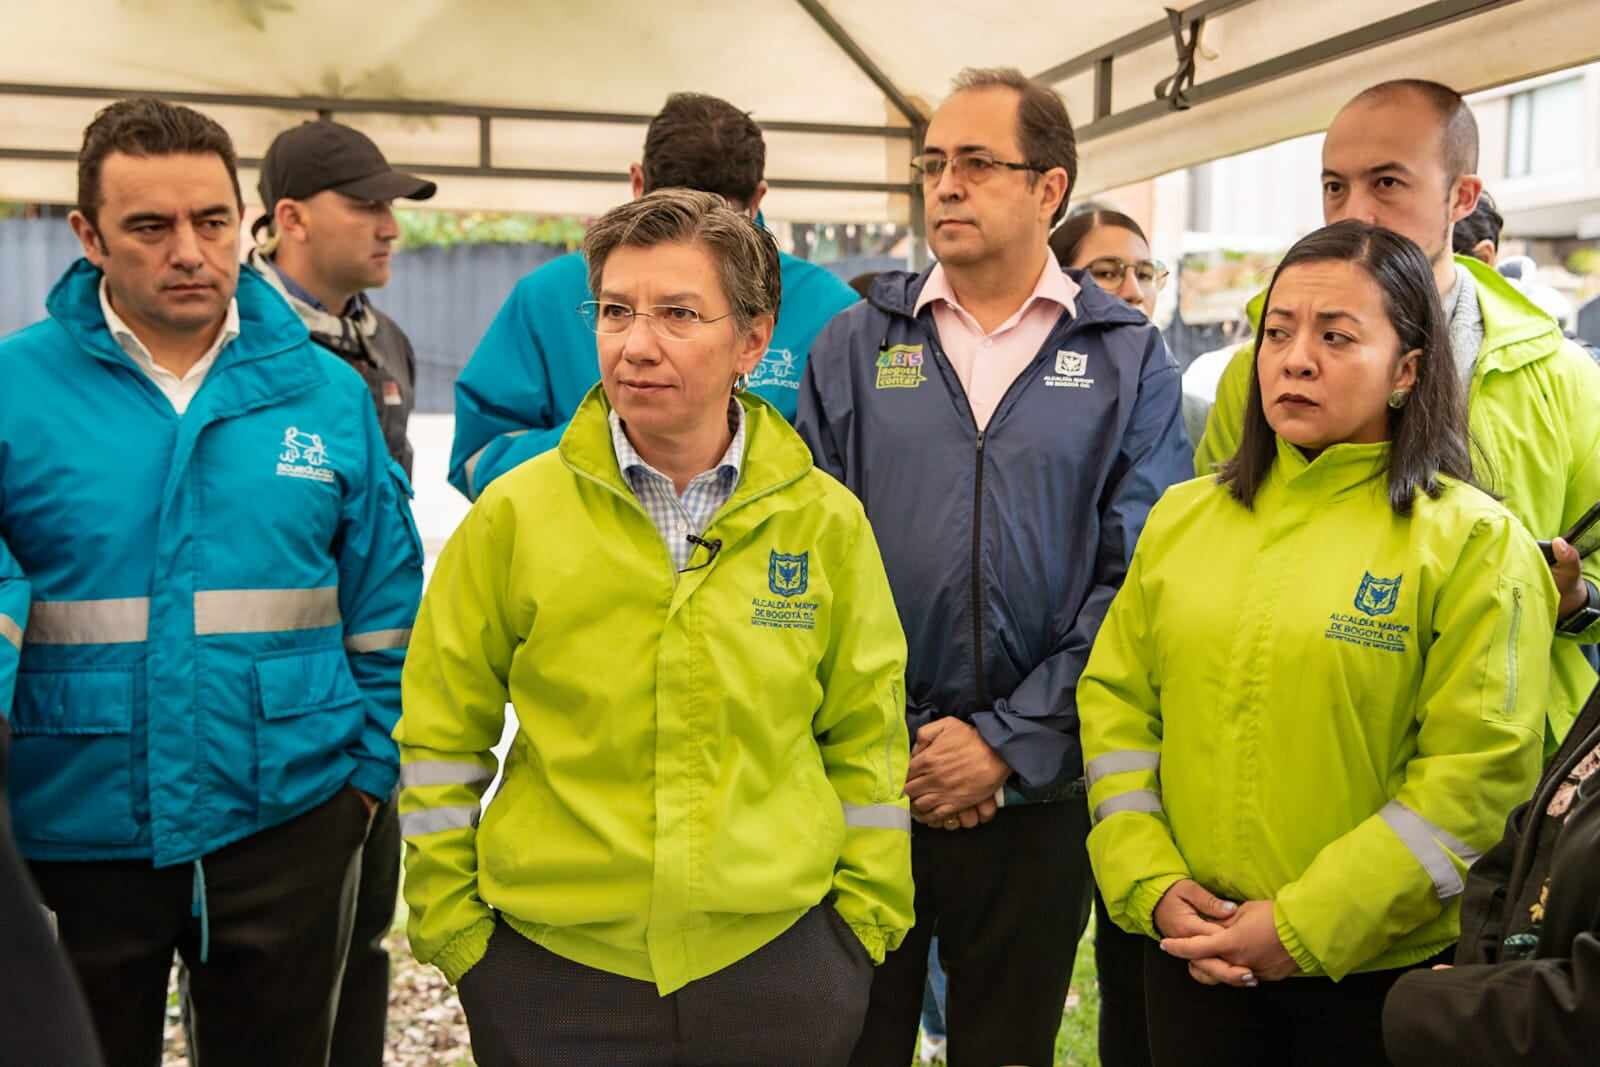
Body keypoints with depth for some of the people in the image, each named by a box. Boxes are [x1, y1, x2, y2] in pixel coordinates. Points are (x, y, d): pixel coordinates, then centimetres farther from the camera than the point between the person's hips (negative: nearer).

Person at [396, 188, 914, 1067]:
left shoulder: (825, 520, -4)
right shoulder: (516, 512, -7)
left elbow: (866, 735, 4)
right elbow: (441, 735, 0)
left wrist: (866, 911, 3)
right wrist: (450, 923, 0)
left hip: (780, 960, 1)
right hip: (551, 968, 0)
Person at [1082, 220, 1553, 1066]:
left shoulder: (1474, 541, -8)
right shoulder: (1182, 517, 5)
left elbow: (1480, 771, -13)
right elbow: (1116, 704, 6)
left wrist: (1307, 927, -16)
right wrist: (1151, 883, -6)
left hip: (1378, 973, -3)